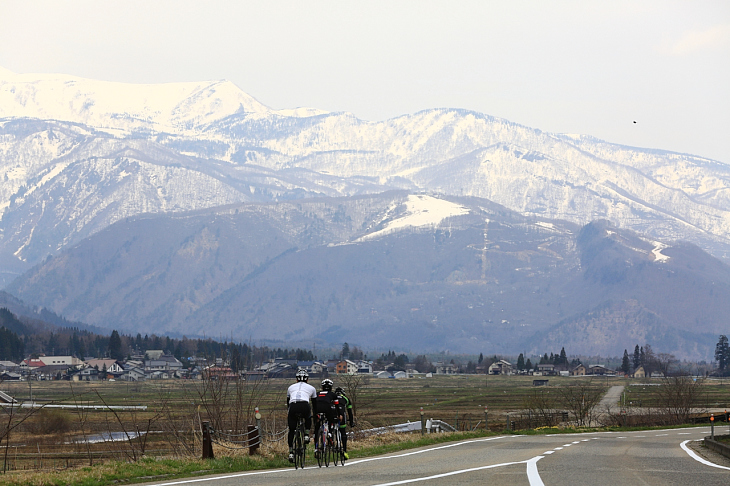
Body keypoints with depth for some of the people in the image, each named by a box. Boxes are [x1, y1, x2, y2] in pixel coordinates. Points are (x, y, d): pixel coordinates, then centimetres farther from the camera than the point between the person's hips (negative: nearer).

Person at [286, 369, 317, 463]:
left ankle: (291, 453, 10)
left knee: (291, 431, 15)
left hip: (293, 407, 1)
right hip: (304, 406, -1)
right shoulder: (311, 388, 27)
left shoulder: (291, 387, 31)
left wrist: (290, 414, 55)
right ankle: (306, 435, 16)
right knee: (308, 418, 35)